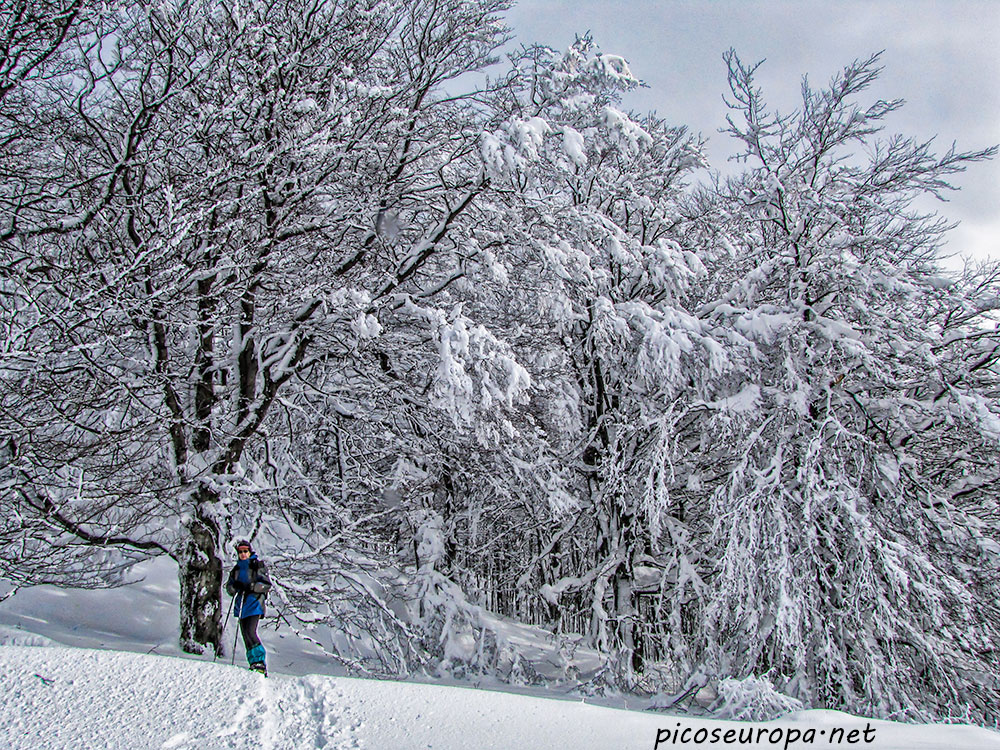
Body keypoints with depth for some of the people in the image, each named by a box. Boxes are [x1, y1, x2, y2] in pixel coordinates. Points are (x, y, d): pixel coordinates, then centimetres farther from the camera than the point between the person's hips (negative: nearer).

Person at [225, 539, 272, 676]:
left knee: (250, 633, -19)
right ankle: (253, 663, 8)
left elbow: (267, 585, -7)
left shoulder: (258, 565, 1)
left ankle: (261, 663, -16)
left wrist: (251, 586, -21)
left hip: (254, 604, -6)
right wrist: (235, 586, -7)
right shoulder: (237, 568, 18)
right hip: (241, 606, 6)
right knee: (246, 636, 3)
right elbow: (229, 587, 17)